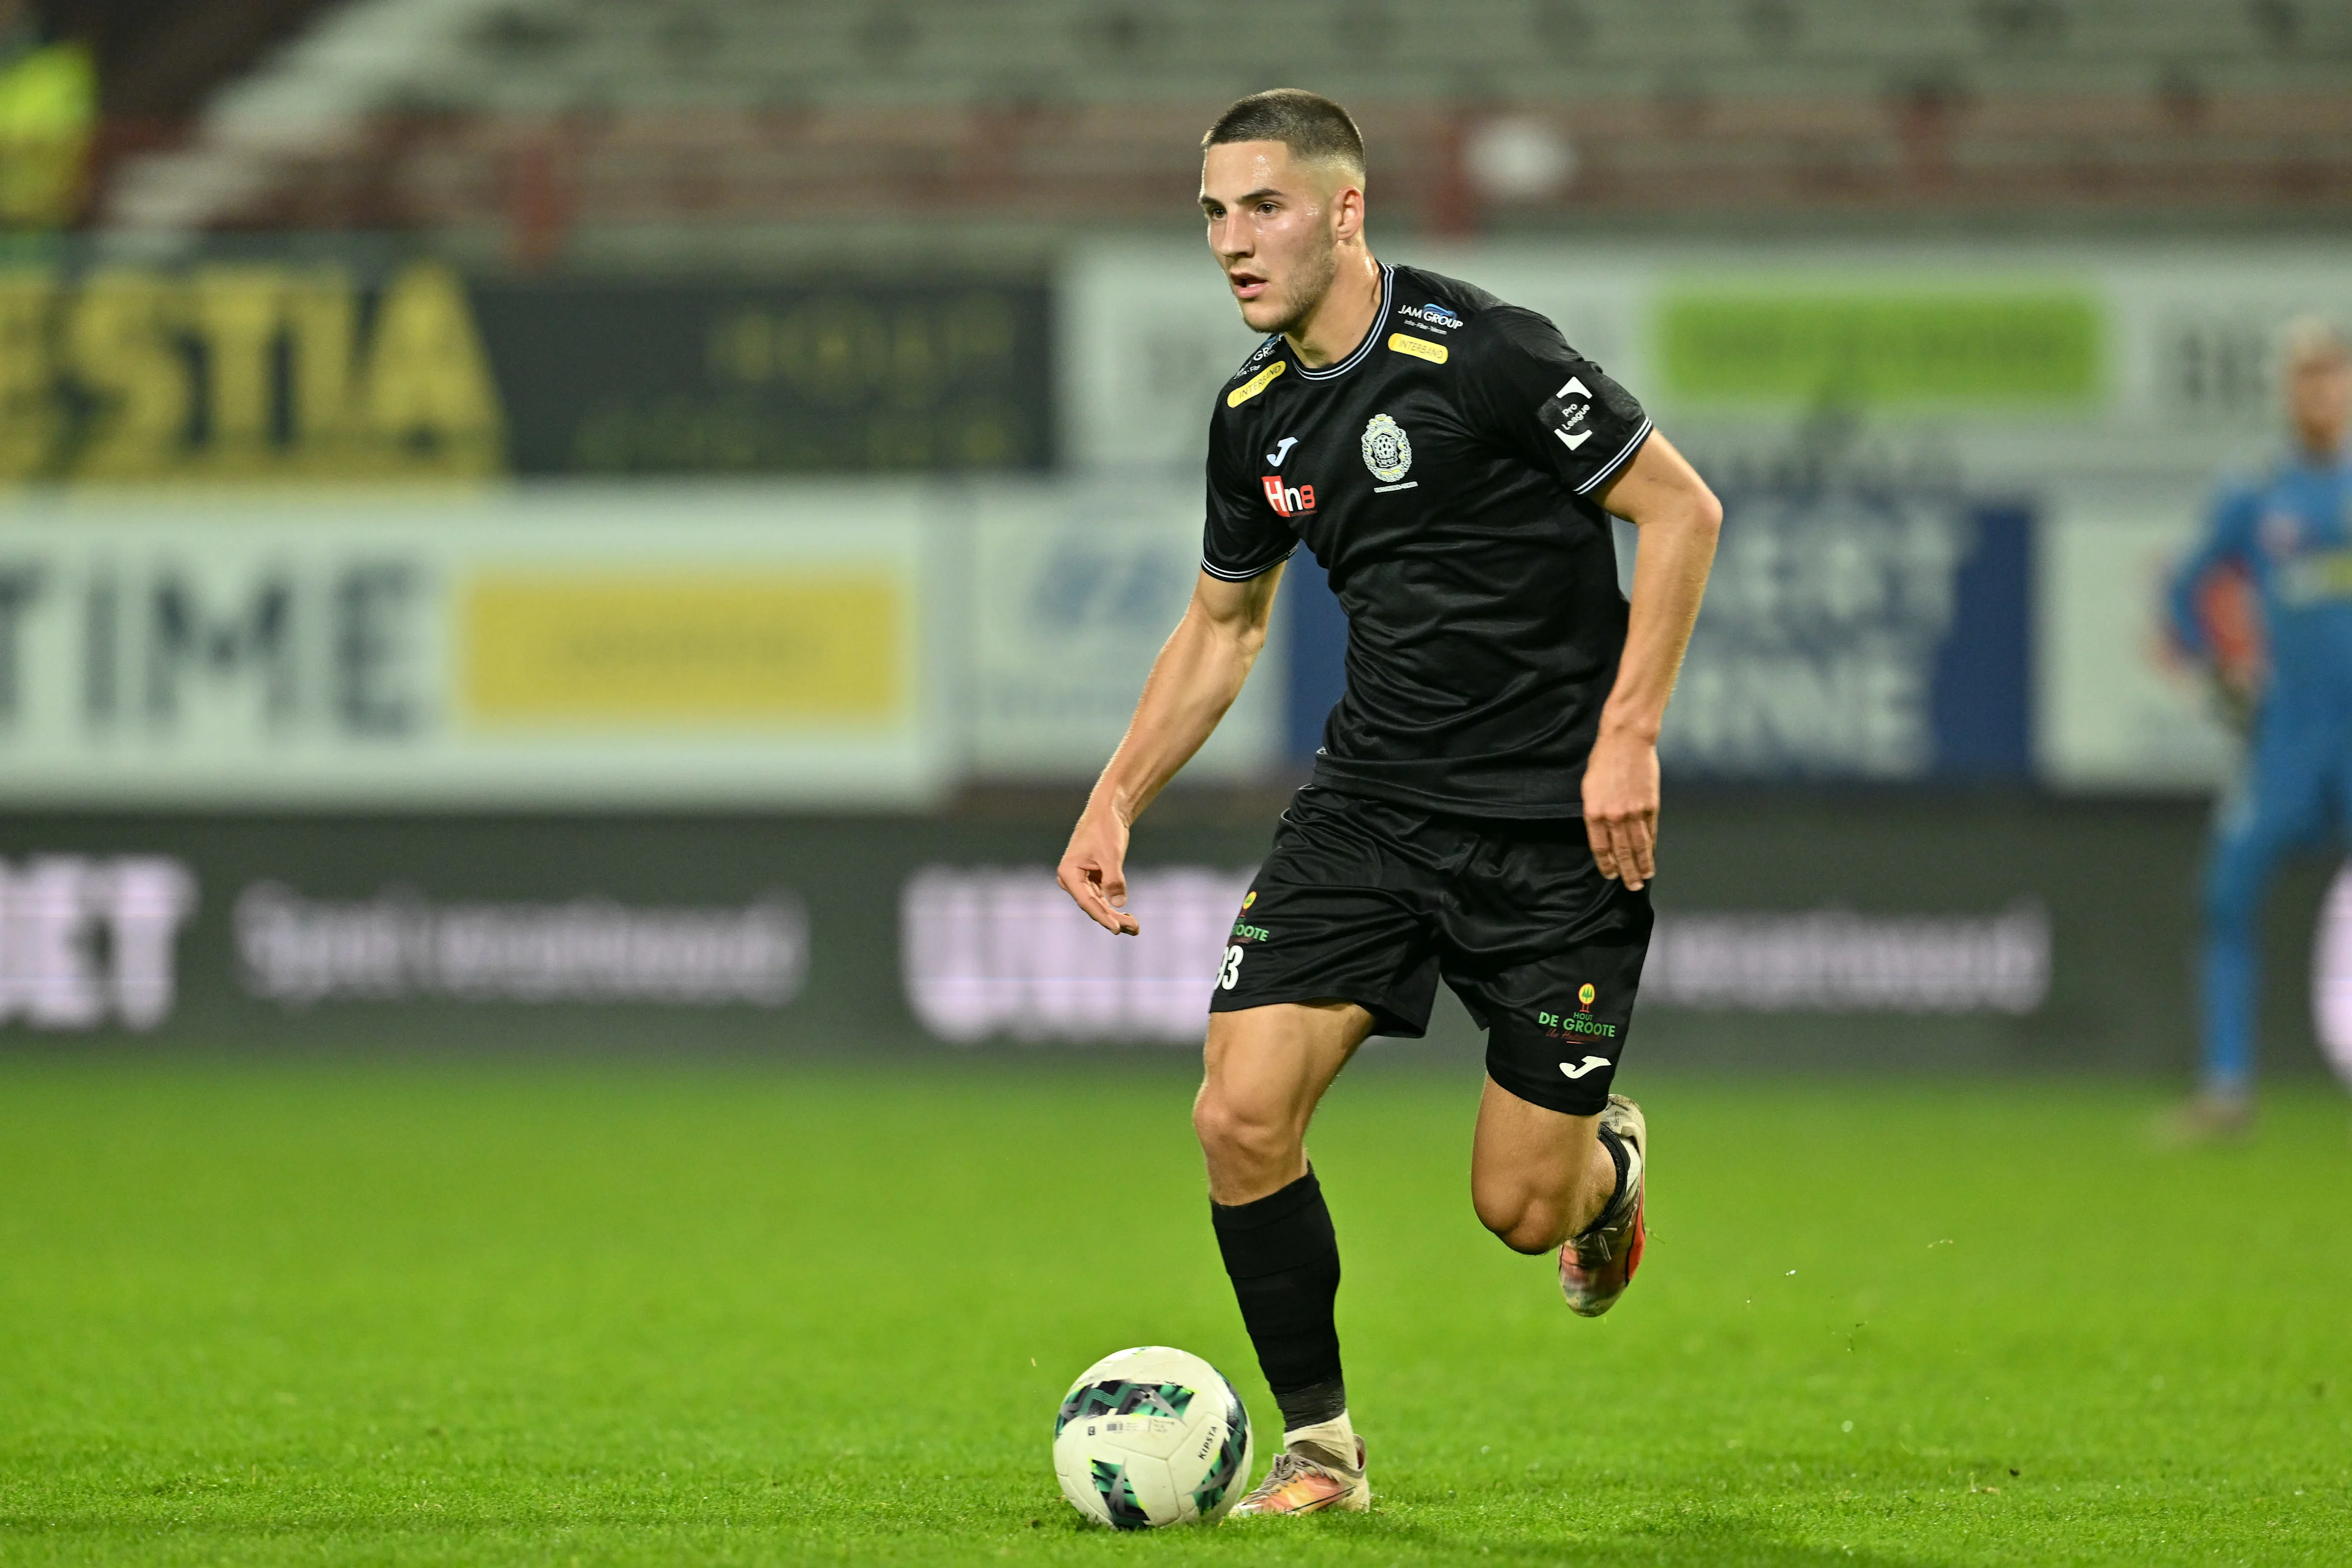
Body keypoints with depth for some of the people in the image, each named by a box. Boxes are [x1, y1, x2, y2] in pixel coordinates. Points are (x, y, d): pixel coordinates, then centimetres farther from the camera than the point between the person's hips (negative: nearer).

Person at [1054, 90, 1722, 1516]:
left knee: (1521, 1206, -3)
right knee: (1243, 1115, -13)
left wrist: (1628, 739, -16)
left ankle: (1608, 1160, 36)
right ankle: (1321, 1447, 5)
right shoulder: (1254, 418, 5)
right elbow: (1224, 623, 21)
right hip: (1369, 806, 5)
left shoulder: (1483, 355, -16)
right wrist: (1117, 802, 13)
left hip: (1556, 823, -5)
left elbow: (1682, 511, -11)